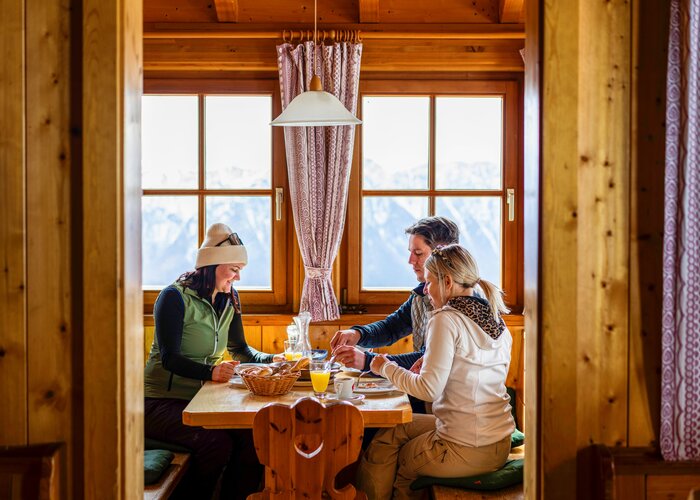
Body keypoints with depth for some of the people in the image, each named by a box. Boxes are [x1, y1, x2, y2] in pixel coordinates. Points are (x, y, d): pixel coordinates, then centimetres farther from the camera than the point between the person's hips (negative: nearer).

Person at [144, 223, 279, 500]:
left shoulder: (229, 299, 10)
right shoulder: (175, 297, -12)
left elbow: (239, 349, 19)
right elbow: (169, 358, -19)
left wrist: (270, 360, -1)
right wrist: (211, 371, -35)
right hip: (163, 401, -6)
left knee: (253, 434, -21)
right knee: (217, 443, -31)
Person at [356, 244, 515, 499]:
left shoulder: (446, 320, -15)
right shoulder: (498, 322, 8)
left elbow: (429, 389, -18)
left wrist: (386, 367, -4)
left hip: (466, 450, -7)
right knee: (394, 430, 21)